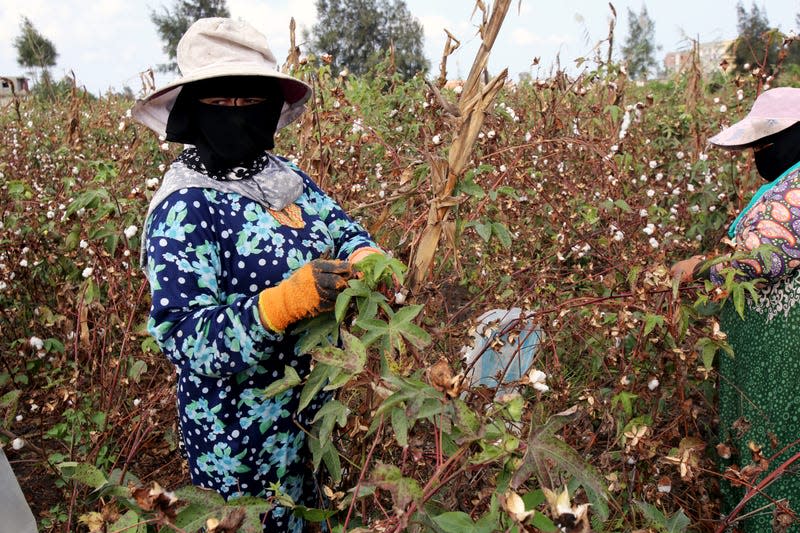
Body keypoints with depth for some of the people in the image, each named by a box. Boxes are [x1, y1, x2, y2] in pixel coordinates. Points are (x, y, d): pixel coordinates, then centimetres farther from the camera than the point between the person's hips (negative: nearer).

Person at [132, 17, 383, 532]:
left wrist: (368, 260, -20)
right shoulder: (183, 209, -21)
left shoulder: (286, 175, 0)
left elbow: (340, 226, 4)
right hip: (242, 434, -6)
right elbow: (182, 338, -25)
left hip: (318, 407, 7)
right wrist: (287, 300, -39)